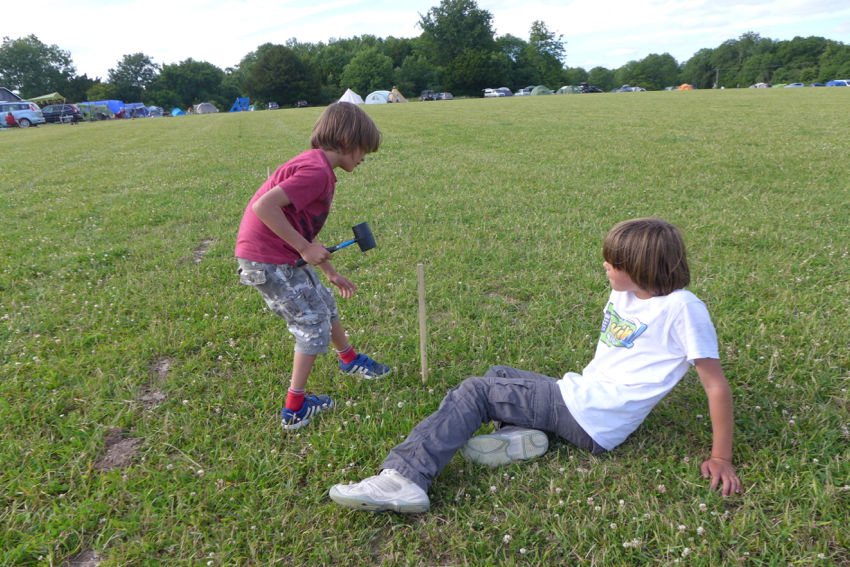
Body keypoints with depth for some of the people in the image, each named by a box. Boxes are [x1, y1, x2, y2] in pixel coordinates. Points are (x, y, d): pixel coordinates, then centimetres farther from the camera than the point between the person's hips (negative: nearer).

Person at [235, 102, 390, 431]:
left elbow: (303, 230, 17)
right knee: (314, 323, 1)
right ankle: (295, 410, 14)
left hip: (283, 255, 10)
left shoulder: (317, 167, 12)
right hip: (266, 261, -10)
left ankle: (349, 359, 48)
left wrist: (330, 273, 20)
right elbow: (263, 206, -30)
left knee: (323, 301, 24)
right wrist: (304, 247, -24)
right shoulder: (317, 170, -20)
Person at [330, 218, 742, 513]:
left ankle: (403, 479, -16)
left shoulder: (682, 308, -15)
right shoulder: (625, 294, 8)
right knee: (498, 375, 22)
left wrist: (721, 458, -10)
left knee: (473, 394, -12)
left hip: (590, 421, -9)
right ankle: (519, 433, -7)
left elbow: (717, 386, -12)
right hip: (577, 392, 9)